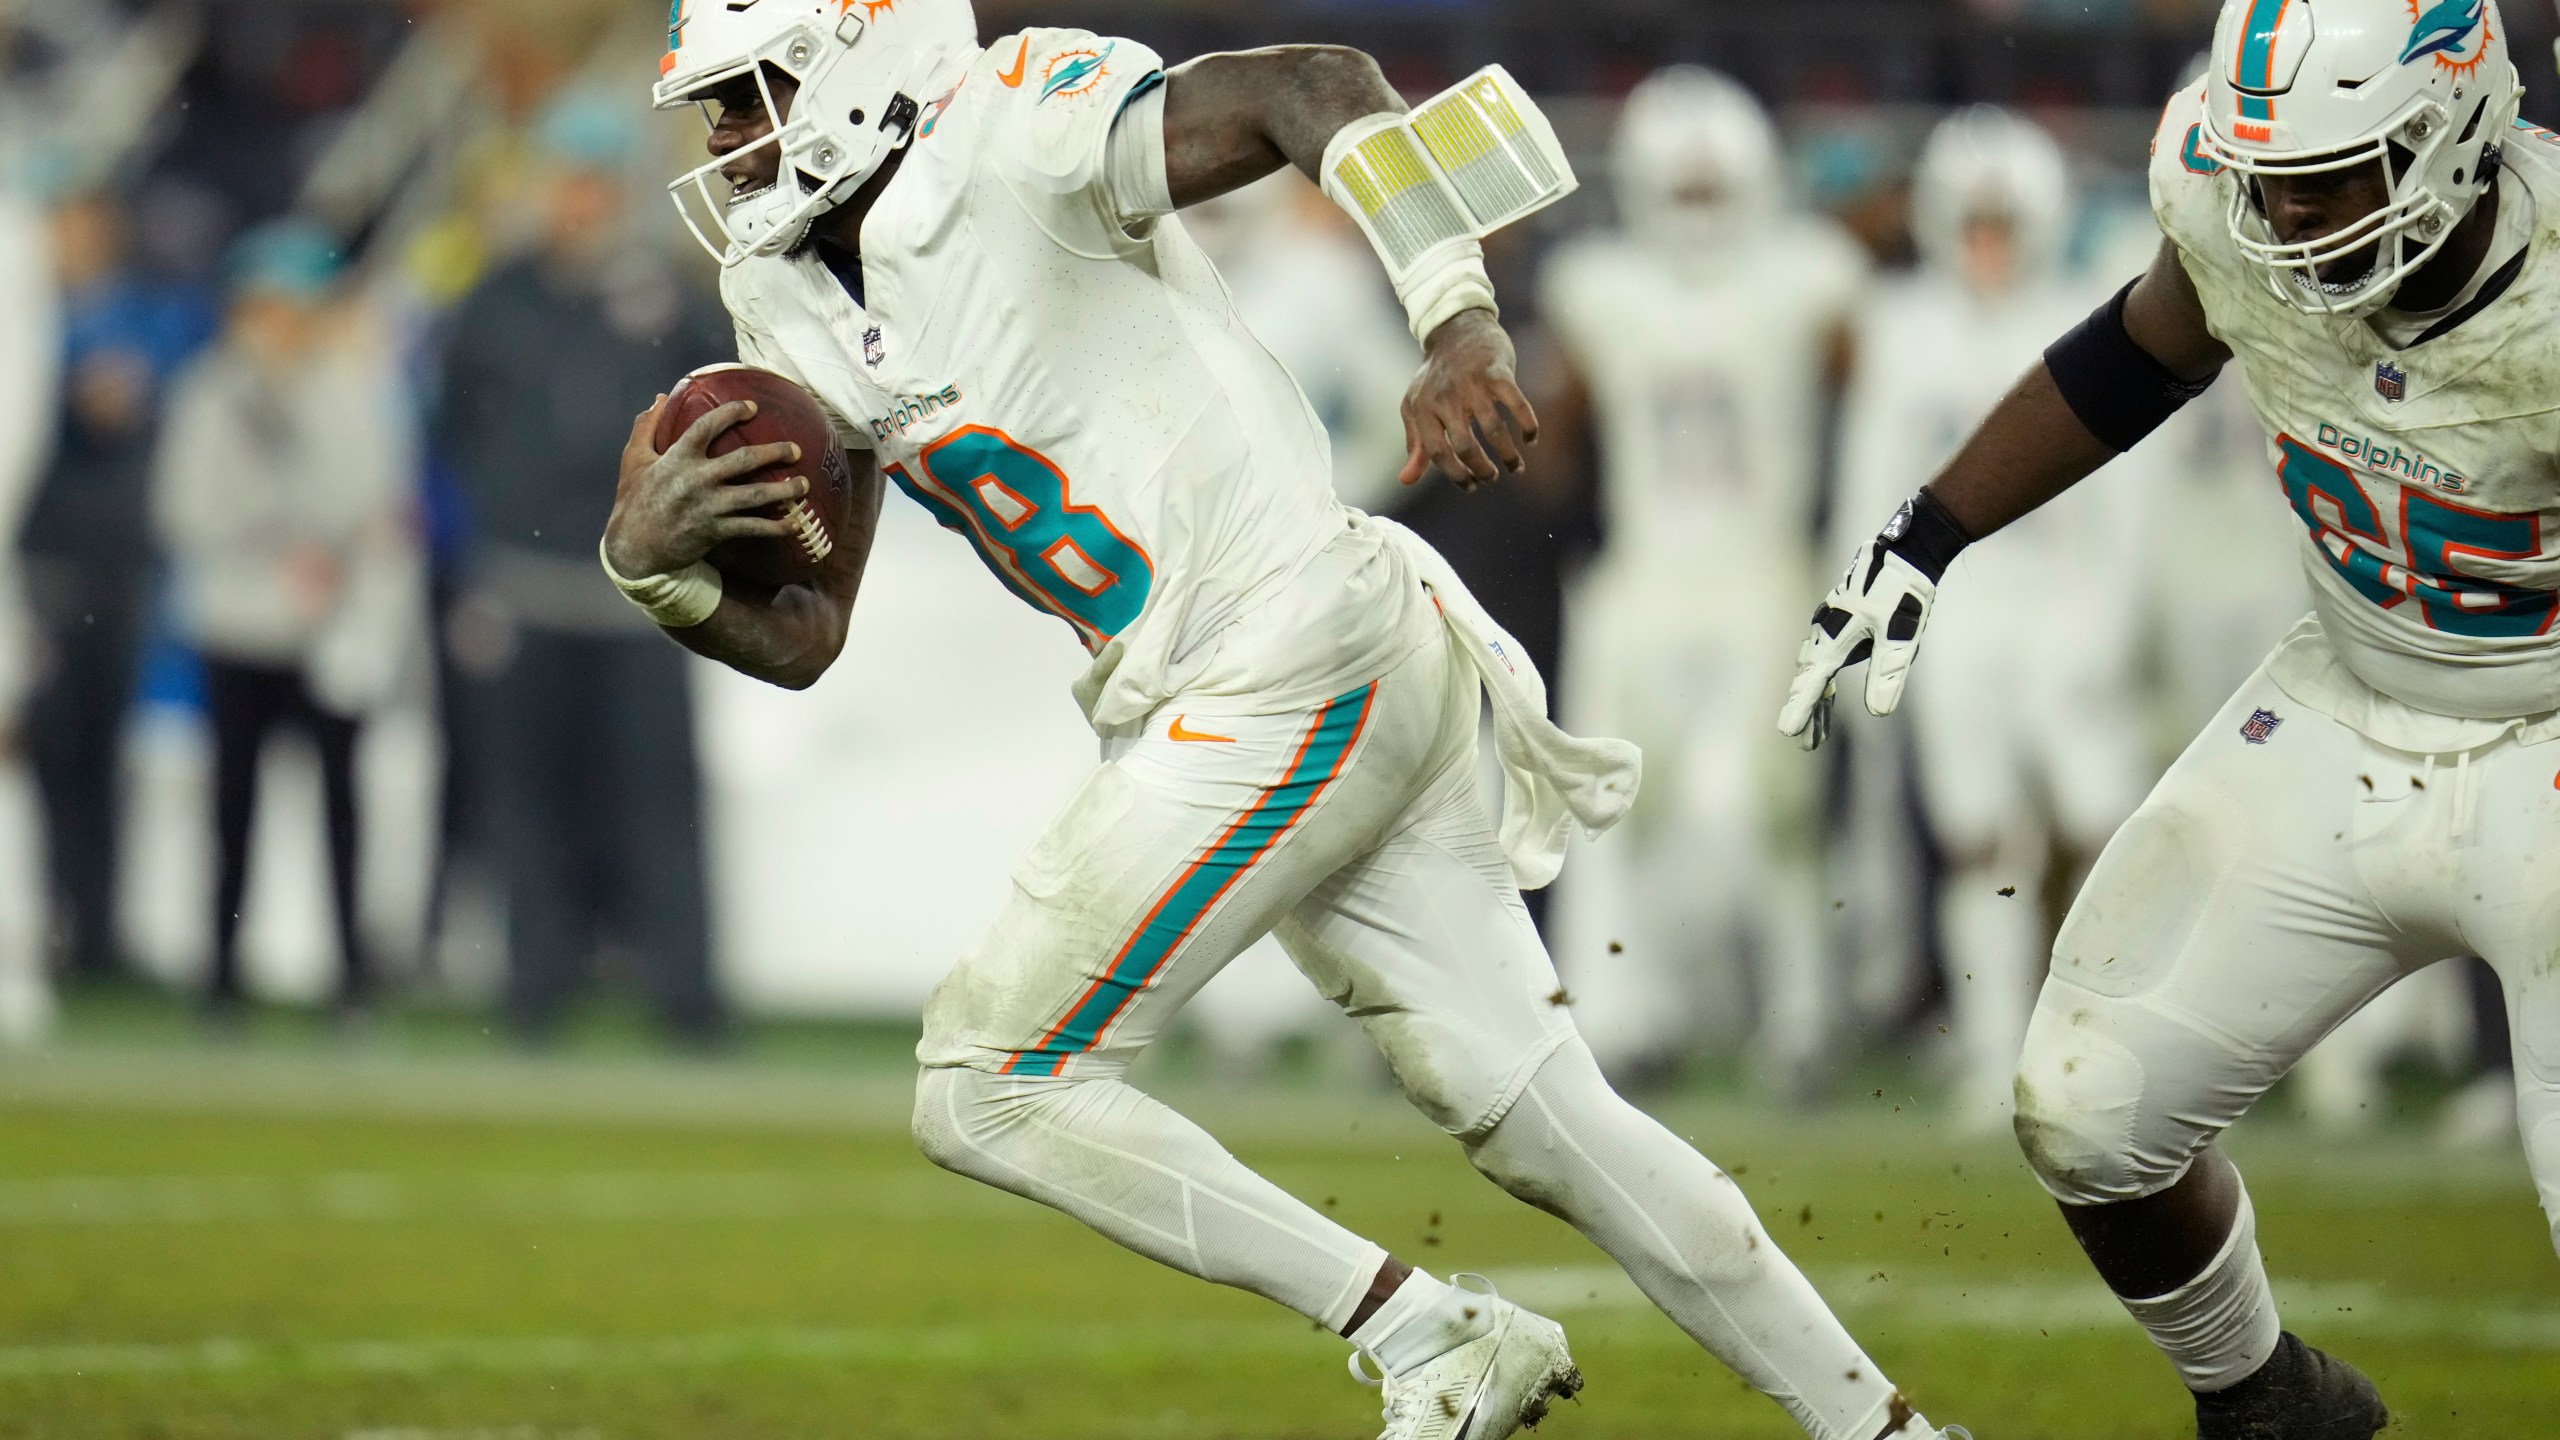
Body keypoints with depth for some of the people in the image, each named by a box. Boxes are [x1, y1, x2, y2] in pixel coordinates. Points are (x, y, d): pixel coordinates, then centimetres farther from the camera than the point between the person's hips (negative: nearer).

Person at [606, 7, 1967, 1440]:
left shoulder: (1014, 134, -13)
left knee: (990, 1089, -7)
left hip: (1296, 665, -9)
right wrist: (650, 561, -8)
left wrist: (1460, 326, -35)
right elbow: (802, 637, 13)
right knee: (1540, 1119, 10)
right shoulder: (798, 306, 13)